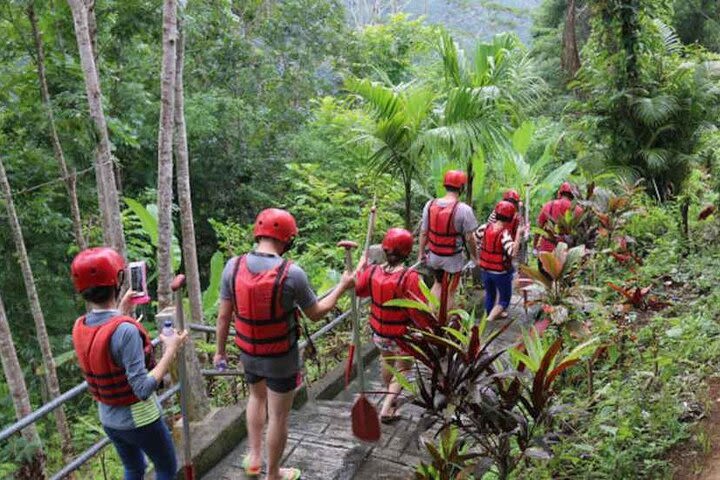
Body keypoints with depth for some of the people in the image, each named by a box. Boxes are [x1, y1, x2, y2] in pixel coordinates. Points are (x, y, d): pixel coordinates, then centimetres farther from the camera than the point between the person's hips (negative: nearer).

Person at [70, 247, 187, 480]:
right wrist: (170, 351, -23)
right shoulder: (125, 330, -30)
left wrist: (120, 314, 14)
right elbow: (143, 390, -29)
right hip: (139, 419, -6)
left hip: (108, 418, 6)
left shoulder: (79, 328, -8)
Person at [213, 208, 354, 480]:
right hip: (281, 359, -4)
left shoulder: (233, 266, -13)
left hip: (248, 354, 4)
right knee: (278, 417, 15)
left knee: (257, 397, 33)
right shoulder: (292, 274, -24)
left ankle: (254, 457, 39)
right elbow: (316, 314, -9)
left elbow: (224, 316, -5)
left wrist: (220, 350, 10)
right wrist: (343, 286, 4)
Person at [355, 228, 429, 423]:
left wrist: (361, 266, 20)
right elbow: (419, 311, -25)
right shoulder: (409, 277, -28)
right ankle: (387, 408, 9)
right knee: (403, 368, 19)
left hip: (378, 332, 5)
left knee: (387, 361, 30)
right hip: (401, 336, -4)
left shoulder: (372, 272, -13)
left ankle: (390, 397, 51)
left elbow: (358, 289, 7)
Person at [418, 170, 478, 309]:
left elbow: (423, 232, 0)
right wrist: (474, 255, 2)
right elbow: (469, 237, -14)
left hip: (433, 256, 4)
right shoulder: (464, 210, -20)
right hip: (453, 259, -4)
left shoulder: (430, 205, -6)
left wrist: (421, 253, 11)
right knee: (449, 292, 13)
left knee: (438, 283, 28)